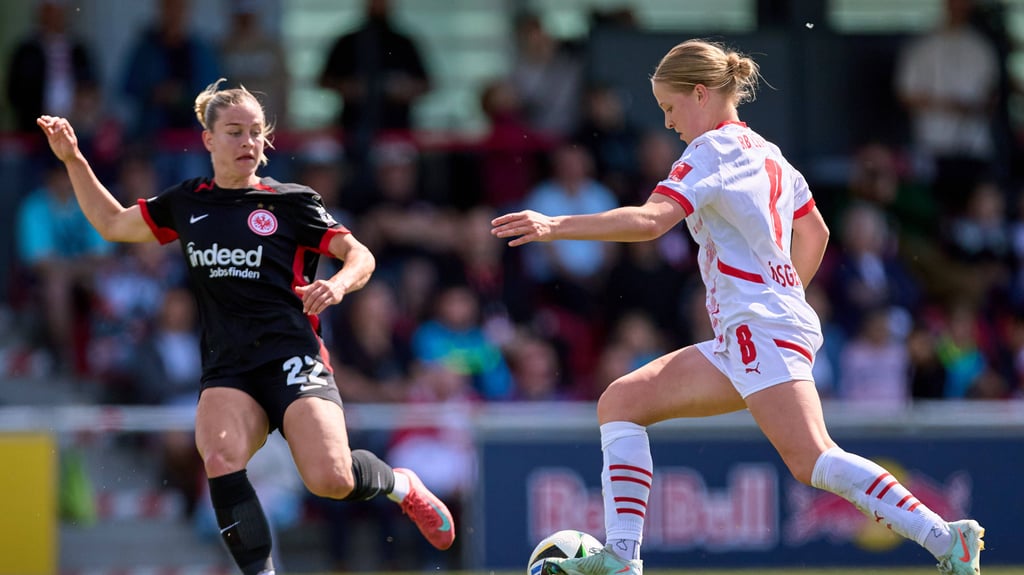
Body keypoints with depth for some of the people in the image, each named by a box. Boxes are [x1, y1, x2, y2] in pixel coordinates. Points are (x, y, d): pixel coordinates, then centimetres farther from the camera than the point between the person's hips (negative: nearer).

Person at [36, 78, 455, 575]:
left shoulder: (290, 203, 4)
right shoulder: (186, 203, 15)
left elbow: (360, 256, 2)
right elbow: (112, 224, 29)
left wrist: (338, 284, -20)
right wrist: (73, 160, 20)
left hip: (291, 359, -3)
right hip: (227, 370, 3)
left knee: (330, 479, -22)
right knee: (220, 460, -30)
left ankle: (400, 485, 13)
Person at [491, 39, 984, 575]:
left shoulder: (712, 149, -7)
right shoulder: (766, 153, 21)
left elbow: (650, 220, -21)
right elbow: (815, 234, 31)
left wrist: (556, 226, -21)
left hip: (761, 330, -10)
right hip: (741, 341, 10)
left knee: (814, 461, -20)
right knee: (620, 402, 7)